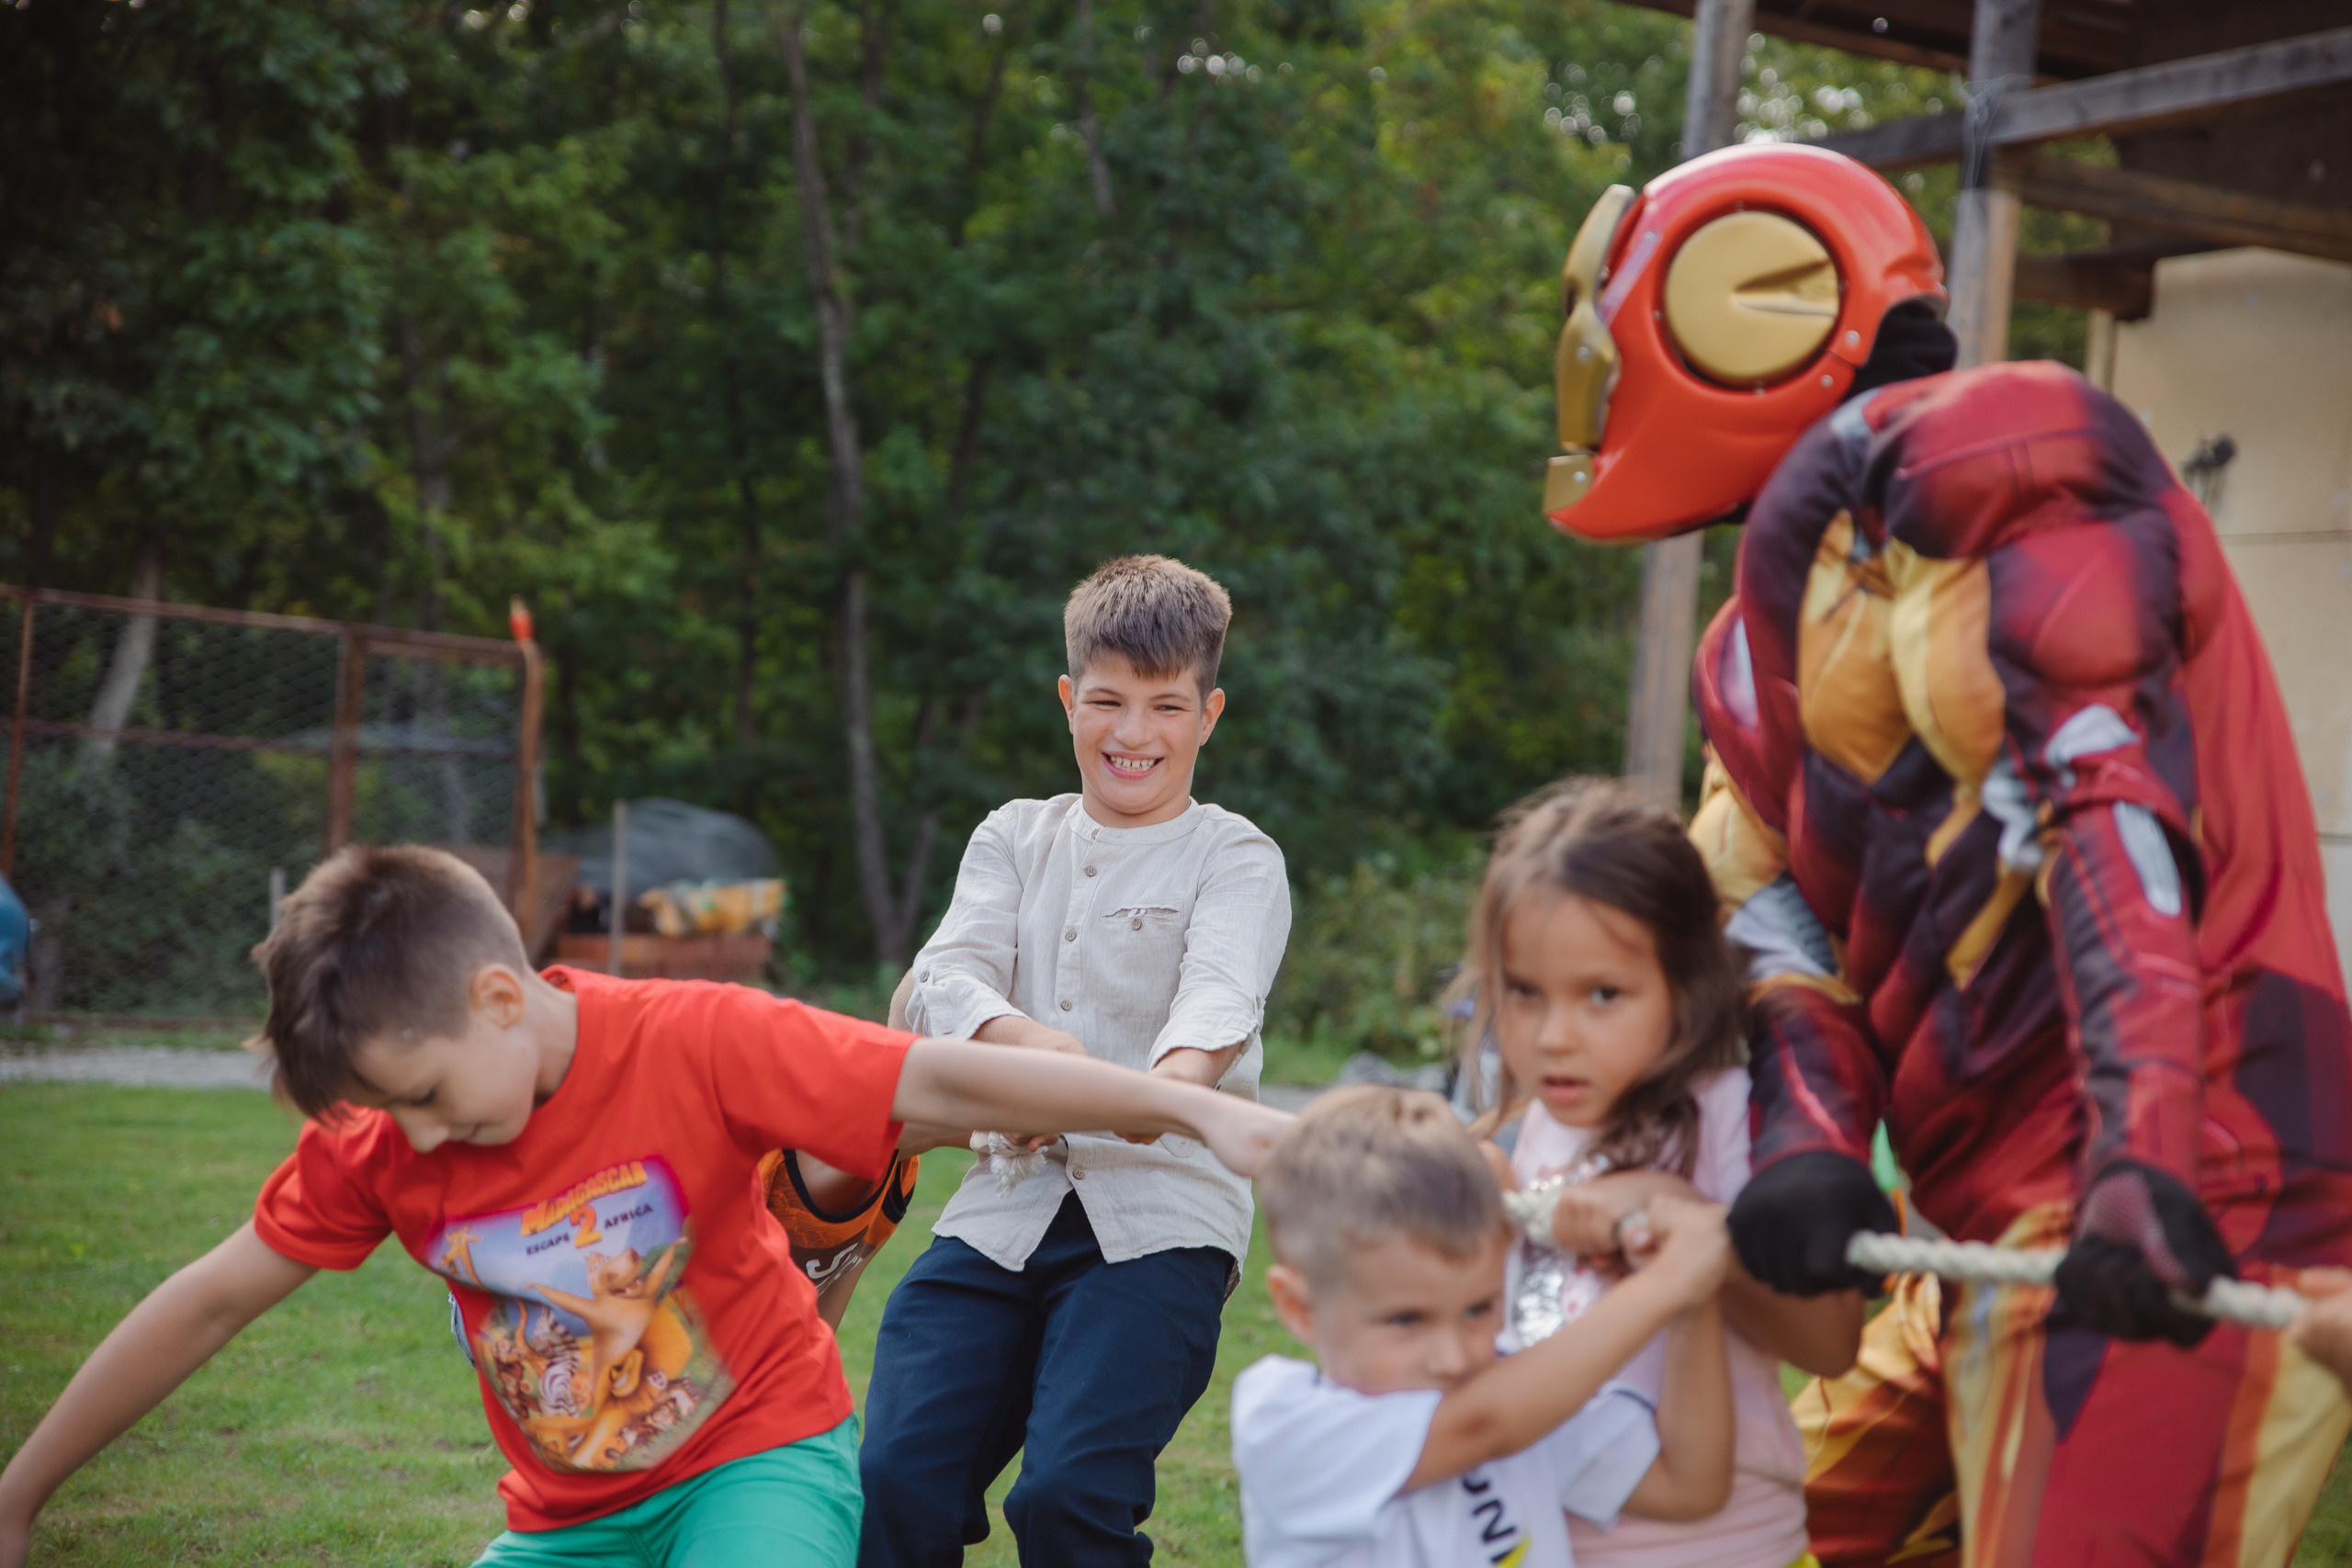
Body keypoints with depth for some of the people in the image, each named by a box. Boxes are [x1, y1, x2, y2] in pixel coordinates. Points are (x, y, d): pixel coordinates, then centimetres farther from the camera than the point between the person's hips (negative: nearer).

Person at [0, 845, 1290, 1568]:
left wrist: (1192, 1107, -33)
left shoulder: (694, 1044, -23)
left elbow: (944, 1082, -26)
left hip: (762, 1453, -5)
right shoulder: (382, 1133, -10)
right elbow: (212, 1304, -2)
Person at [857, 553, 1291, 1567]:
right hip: (1005, 1207, 3)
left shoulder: (1234, 858, 6)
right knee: (895, 1485, -13)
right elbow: (949, 973, -2)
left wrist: (1173, 1081, -40)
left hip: (1160, 1216, -3)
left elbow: (1221, 994, -15)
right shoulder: (1014, 838, 16)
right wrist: (1022, 1041, -27)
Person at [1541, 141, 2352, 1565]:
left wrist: (2145, 1158, -32)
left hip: (2167, 1217, -10)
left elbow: (2104, 796, -22)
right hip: (1997, 1226, 10)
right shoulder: (1768, 643, 21)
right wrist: (1806, 1142, -11)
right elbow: (1778, 918, 9)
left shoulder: (1952, 465, -10)